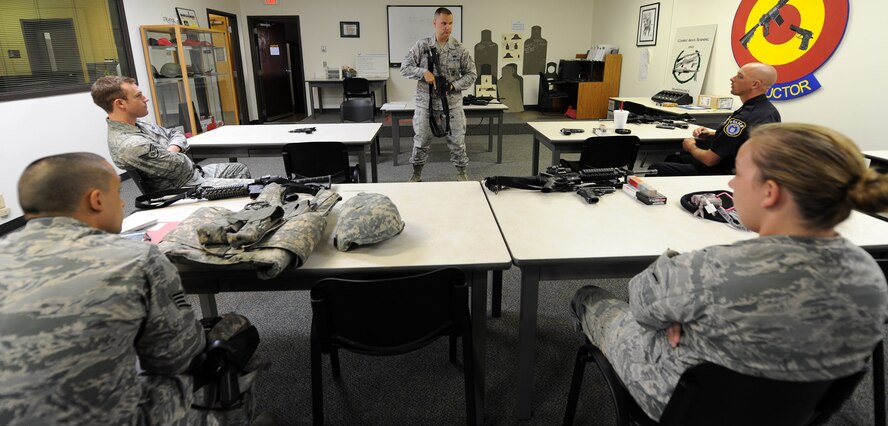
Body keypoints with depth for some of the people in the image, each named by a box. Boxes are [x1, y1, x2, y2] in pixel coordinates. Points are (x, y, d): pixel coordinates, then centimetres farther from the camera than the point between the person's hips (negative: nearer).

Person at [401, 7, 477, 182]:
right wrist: (423, 72, -20)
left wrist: (454, 86, -13)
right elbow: (405, 68, -3)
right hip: (425, 103, 0)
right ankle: (416, 174, 25)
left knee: (457, 140, 7)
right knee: (421, 141, 8)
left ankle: (461, 172, 25)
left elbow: (471, 74, 2)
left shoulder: (459, 48, -2)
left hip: (452, 103, 0)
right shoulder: (421, 45, -3)